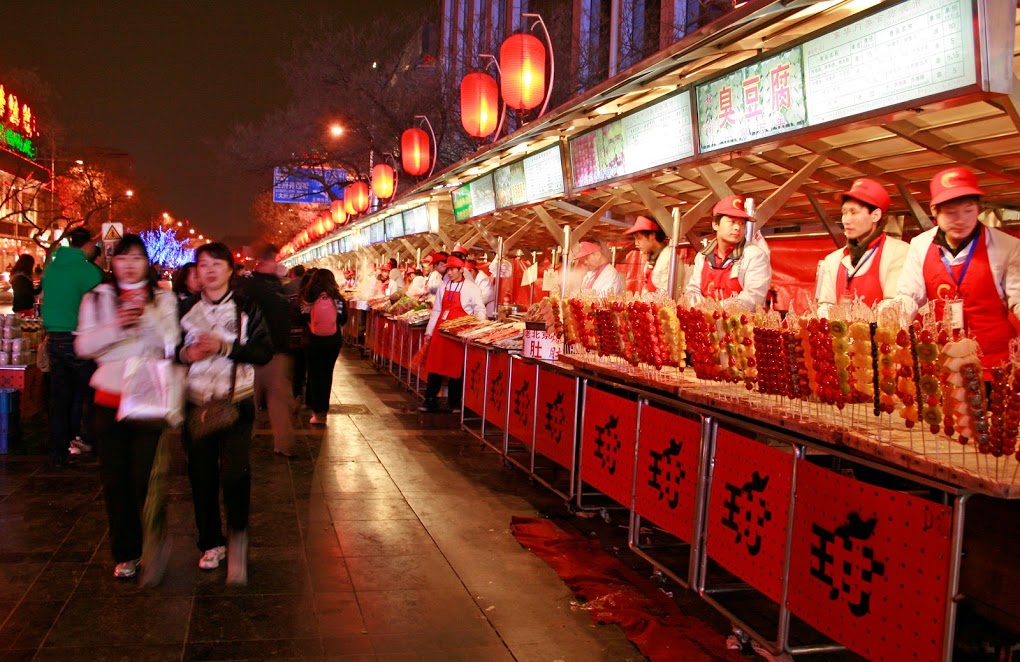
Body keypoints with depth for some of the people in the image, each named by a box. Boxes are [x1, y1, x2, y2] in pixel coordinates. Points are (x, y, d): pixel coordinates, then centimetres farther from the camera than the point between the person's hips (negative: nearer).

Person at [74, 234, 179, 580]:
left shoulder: (163, 298, 5)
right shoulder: (97, 298, 9)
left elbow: (170, 345, -4)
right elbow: (83, 346, -2)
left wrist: (146, 315, -17)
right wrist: (117, 325, -16)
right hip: (110, 399, 2)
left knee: (147, 479, -2)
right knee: (115, 480, 6)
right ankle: (125, 553, 18)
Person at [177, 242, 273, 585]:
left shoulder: (246, 308, 2)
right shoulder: (185, 309, 10)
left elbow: (265, 351, -6)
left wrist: (225, 346, -17)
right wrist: (185, 353, -8)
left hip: (236, 403, -3)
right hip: (196, 402, 3)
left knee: (235, 473, -15)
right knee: (201, 476, 6)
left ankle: (238, 536, 5)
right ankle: (211, 542, 22)